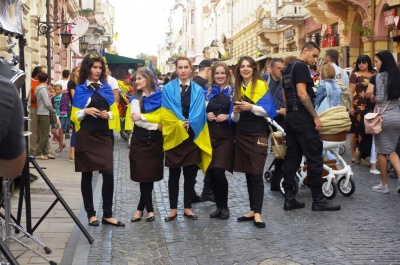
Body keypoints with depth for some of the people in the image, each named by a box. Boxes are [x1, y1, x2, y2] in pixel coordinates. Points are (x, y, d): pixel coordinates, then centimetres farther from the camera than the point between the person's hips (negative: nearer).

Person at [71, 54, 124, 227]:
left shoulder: (107, 88, 10)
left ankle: (107, 215, 2)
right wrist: (85, 111, -17)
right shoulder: (80, 90, 2)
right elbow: (74, 115, 3)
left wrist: (108, 114, -9)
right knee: (87, 175, 4)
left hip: (103, 136, 2)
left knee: (109, 174, -6)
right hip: (86, 136, -2)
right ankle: (91, 214, 14)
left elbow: (114, 111, 13)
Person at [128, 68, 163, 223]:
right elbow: (137, 120, -9)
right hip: (140, 140, 0)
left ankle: (141, 209, 13)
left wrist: (142, 117, -14)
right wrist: (156, 126, -17)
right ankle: (149, 209, 8)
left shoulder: (160, 96, 2)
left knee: (151, 174, 2)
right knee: (144, 176, -1)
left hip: (156, 140, 0)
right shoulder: (136, 99, 3)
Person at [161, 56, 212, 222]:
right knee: (174, 174, 5)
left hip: (192, 137, 2)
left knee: (190, 174, 6)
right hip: (174, 137, -1)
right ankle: (173, 208, 13)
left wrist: (188, 124, -17)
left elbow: (199, 113, -2)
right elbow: (166, 113, -5)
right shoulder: (168, 89, 2)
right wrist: (180, 124, -15)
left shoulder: (198, 90, 7)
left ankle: (187, 207, 17)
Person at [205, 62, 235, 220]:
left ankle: (224, 206, 5)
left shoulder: (233, 91, 5)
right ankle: (219, 206, 17)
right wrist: (206, 115, -6)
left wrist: (228, 116, -14)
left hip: (226, 136, -3)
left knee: (218, 171, -13)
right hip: (209, 135, 3)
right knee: (210, 172, 1)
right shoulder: (207, 91, 12)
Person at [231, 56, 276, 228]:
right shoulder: (238, 88, 13)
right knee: (248, 174, 9)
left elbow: (267, 110, -10)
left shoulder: (261, 85, -3)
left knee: (256, 175, -8)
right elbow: (235, 118, 13)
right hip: (242, 135, 6)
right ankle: (252, 210, 16)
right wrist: (235, 112, -9)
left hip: (257, 135, -6)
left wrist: (251, 107, -25)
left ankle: (257, 213, -7)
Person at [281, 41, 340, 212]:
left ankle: (289, 199, 10)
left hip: (290, 117, 10)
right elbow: (302, 93, -19)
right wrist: (315, 117, -17)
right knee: (314, 157, -4)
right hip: (302, 117, -10)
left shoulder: (288, 68, 18)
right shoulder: (301, 66, -10)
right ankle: (318, 200, 0)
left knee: (292, 157, 8)